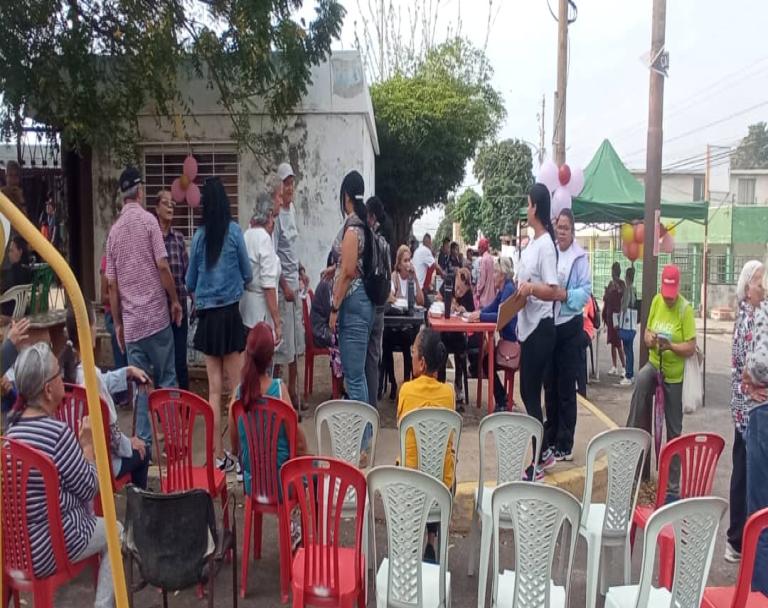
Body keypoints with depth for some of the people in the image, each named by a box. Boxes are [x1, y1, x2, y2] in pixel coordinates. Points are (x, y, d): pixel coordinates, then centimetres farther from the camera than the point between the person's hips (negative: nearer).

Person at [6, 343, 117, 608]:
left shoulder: (13, 425, 0)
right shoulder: (58, 432, -25)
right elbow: (89, 488, -12)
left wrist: (78, 443, 5)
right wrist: (88, 444, -3)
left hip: (16, 541, 8)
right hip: (47, 548, -7)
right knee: (115, 532, 15)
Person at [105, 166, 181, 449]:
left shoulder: (114, 231, 8)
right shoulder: (148, 220, -5)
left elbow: (112, 284, 8)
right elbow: (162, 266, -12)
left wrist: (117, 324, 14)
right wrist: (175, 300, 1)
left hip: (131, 323, 4)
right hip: (156, 316, -4)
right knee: (167, 380, 6)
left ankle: (144, 443, 12)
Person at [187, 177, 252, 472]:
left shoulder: (198, 236, 1)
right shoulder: (234, 231, -5)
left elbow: (190, 282, 8)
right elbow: (248, 274, 1)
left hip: (207, 316, 2)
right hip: (230, 313, -2)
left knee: (214, 388, 6)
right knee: (236, 386, 3)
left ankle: (219, 455, 12)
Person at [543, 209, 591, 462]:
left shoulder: (580, 257, -6)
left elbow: (586, 292, -11)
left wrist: (564, 294, -26)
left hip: (570, 326, -5)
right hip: (548, 324, 5)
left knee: (566, 387, 1)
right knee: (549, 384, 13)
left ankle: (565, 445, 10)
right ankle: (550, 438, 26)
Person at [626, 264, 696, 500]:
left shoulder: (686, 309, -15)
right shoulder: (656, 300, 1)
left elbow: (691, 347, -15)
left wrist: (670, 346, -31)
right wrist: (649, 339, -15)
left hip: (674, 374, -4)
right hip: (654, 364, 4)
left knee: (674, 431, 3)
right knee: (640, 381, -33)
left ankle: (673, 487, 14)